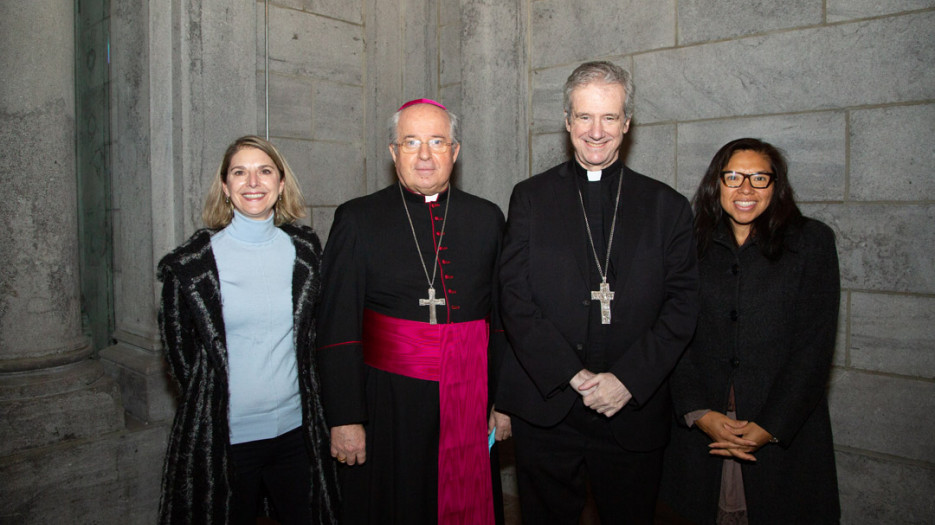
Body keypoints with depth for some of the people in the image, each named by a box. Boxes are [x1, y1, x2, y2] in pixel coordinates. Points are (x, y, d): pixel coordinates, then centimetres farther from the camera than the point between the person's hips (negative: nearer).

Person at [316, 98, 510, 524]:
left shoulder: (487, 218, 6)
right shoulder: (357, 219, -1)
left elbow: (504, 318, 9)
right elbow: (337, 329, -4)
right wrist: (345, 418, -7)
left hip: (469, 407, 2)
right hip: (387, 406, -2)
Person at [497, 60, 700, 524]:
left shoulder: (667, 206, 5)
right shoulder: (530, 197, 3)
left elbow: (682, 307, 0)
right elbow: (514, 298, -4)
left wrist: (627, 378, -12)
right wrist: (574, 375, -12)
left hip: (634, 412, 1)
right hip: (544, 410, 0)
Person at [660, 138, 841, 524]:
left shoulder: (812, 241, 0)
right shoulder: (694, 245, 5)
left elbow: (815, 346, -5)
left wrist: (770, 427, -10)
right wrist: (699, 413, -10)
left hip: (786, 430, -1)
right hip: (702, 427, 1)